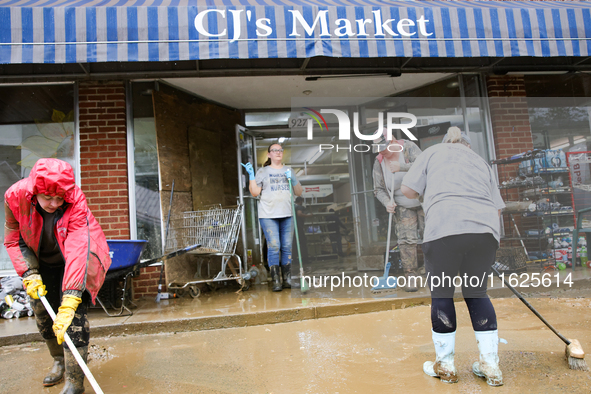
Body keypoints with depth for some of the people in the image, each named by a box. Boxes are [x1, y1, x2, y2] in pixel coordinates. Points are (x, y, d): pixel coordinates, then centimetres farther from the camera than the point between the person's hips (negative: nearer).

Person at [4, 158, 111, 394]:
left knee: (74, 318, -15)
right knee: (43, 314, 11)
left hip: (73, 260, -4)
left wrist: (69, 303, -50)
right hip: (42, 261, 4)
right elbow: (14, 240, -8)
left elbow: (78, 252, -44)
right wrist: (29, 274, -20)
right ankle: (59, 361, 37)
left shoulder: (76, 203, -35)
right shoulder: (15, 197, -24)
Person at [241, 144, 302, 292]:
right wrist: (251, 175, -7)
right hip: (268, 215, -3)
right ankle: (276, 281, -2)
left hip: (287, 214, 3)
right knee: (273, 247, -8)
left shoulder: (288, 170, 18)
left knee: (287, 247, 4)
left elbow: (299, 193, 15)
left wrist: (292, 179, -1)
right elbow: (255, 192, 1)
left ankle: (287, 279, 12)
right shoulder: (263, 171, 9)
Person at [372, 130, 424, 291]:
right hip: (402, 207, 1)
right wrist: (387, 202, -19)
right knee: (406, 239, -9)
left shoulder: (408, 147, -12)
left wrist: (402, 167, -40)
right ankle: (410, 276, -1)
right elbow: (378, 189, -1)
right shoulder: (379, 162, -6)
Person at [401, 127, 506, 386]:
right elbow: (497, 207, 21)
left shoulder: (433, 152, 21)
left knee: (441, 294, 6)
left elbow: (408, 190, 11)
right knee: (477, 293, 16)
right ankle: (491, 366, 19)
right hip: (486, 228, 4)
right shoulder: (482, 162, 30)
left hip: (445, 226, -4)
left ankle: (445, 366, 16)